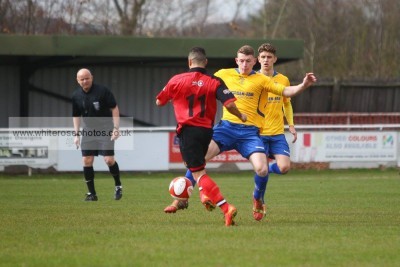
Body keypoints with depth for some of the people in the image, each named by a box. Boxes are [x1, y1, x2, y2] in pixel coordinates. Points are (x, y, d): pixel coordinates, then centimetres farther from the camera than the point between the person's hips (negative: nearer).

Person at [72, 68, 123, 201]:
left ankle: (118, 186, 11)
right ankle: (91, 193, 7)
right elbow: (76, 116, 15)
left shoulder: (102, 91, -12)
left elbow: (114, 108, -7)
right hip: (88, 130, 4)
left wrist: (116, 128, -12)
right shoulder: (76, 96, 2)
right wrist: (76, 134, 10)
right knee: (86, 161, -3)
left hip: (105, 129, -4)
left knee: (109, 159, -13)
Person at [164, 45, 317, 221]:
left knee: (261, 169, -20)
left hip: (249, 132, -1)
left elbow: (286, 91, -1)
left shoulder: (261, 80, 6)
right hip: (226, 127, 1)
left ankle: (257, 200, 14)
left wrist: (303, 85, -17)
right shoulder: (223, 75, 11)